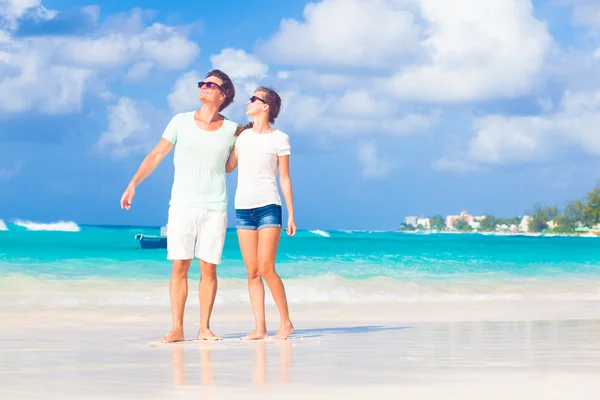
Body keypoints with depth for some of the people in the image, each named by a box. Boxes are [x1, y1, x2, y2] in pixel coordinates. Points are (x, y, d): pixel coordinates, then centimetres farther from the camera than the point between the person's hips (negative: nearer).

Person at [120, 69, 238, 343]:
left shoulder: (232, 130, 7)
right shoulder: (181, 122, 5)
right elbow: (156, 155, 7)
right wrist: (133, 183, -2)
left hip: (215, 208, 0)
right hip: (182, 206, 0)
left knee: (209, 268, -1)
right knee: (179, 266, -3)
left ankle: (204, 328, 7)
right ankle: (177, 328, 1)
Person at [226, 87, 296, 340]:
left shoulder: (279, 139, 0)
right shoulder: (243, 135, 13)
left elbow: (285, 178, 1)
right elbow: (228, 167, 19)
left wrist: (291, 214, -2)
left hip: (268, 207, -5)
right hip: (243, 208, 5)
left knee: (266, 268, -13)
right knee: (252, 272, 1)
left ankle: (286, 322, -1)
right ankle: (260, 328, 1)